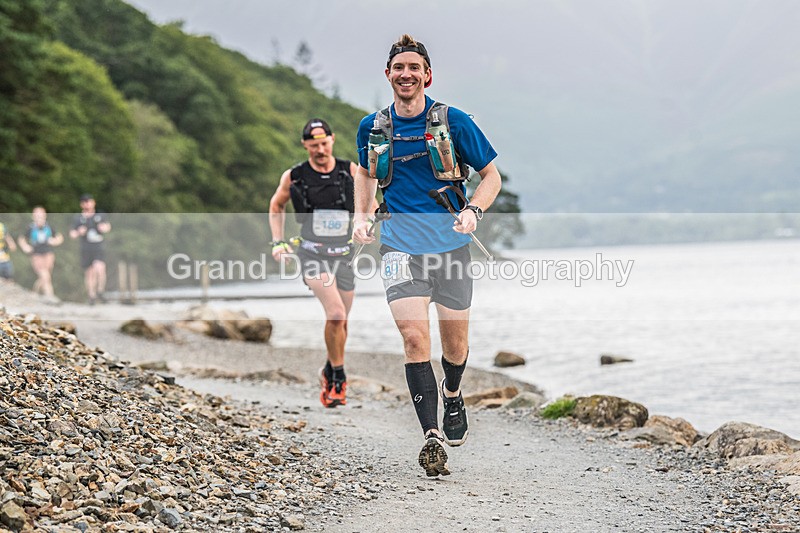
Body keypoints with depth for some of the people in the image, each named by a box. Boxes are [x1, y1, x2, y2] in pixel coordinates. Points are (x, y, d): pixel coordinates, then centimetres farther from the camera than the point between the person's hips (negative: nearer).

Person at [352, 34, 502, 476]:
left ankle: (452, 395, 44)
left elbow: (491, 176, 4)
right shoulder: (372, 128, 5)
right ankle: (431, 437, -18)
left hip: (450, 243, 0)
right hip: (400, 245, 1)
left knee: (455, 342, 10)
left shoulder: (453, 121, -3)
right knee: (414, 337, -16)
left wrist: (473, 211, -15)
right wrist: (360, 216, 8)